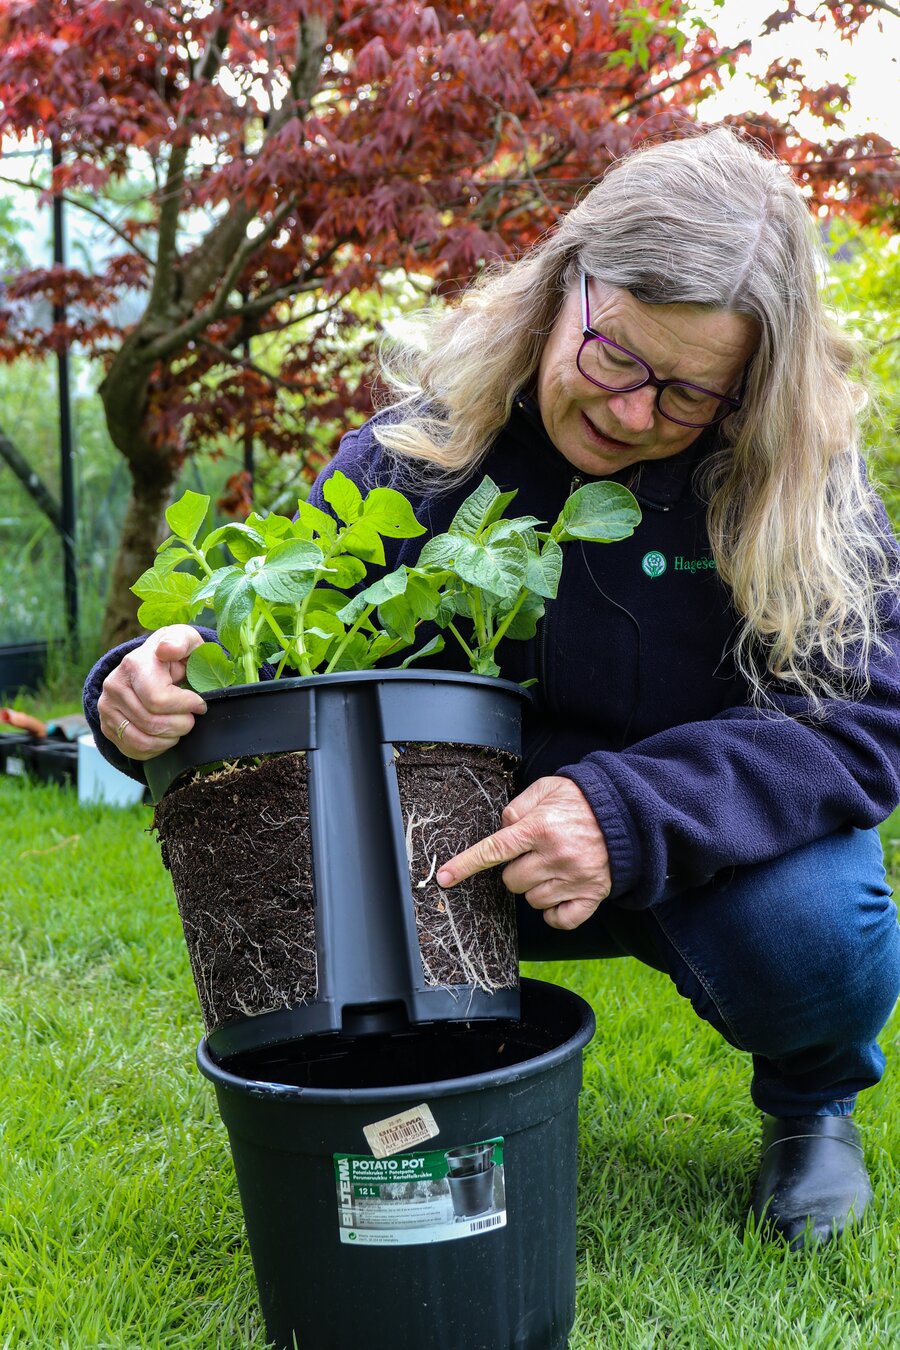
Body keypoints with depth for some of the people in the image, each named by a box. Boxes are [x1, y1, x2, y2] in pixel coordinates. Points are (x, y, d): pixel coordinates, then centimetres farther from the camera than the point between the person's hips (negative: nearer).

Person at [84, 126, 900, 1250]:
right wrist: (151, 683, -33)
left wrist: (631, 814, -39)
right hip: (479, 857, 2)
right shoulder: (425, 443, -13)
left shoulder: (798, 482, -17)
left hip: (726, 856, -1)